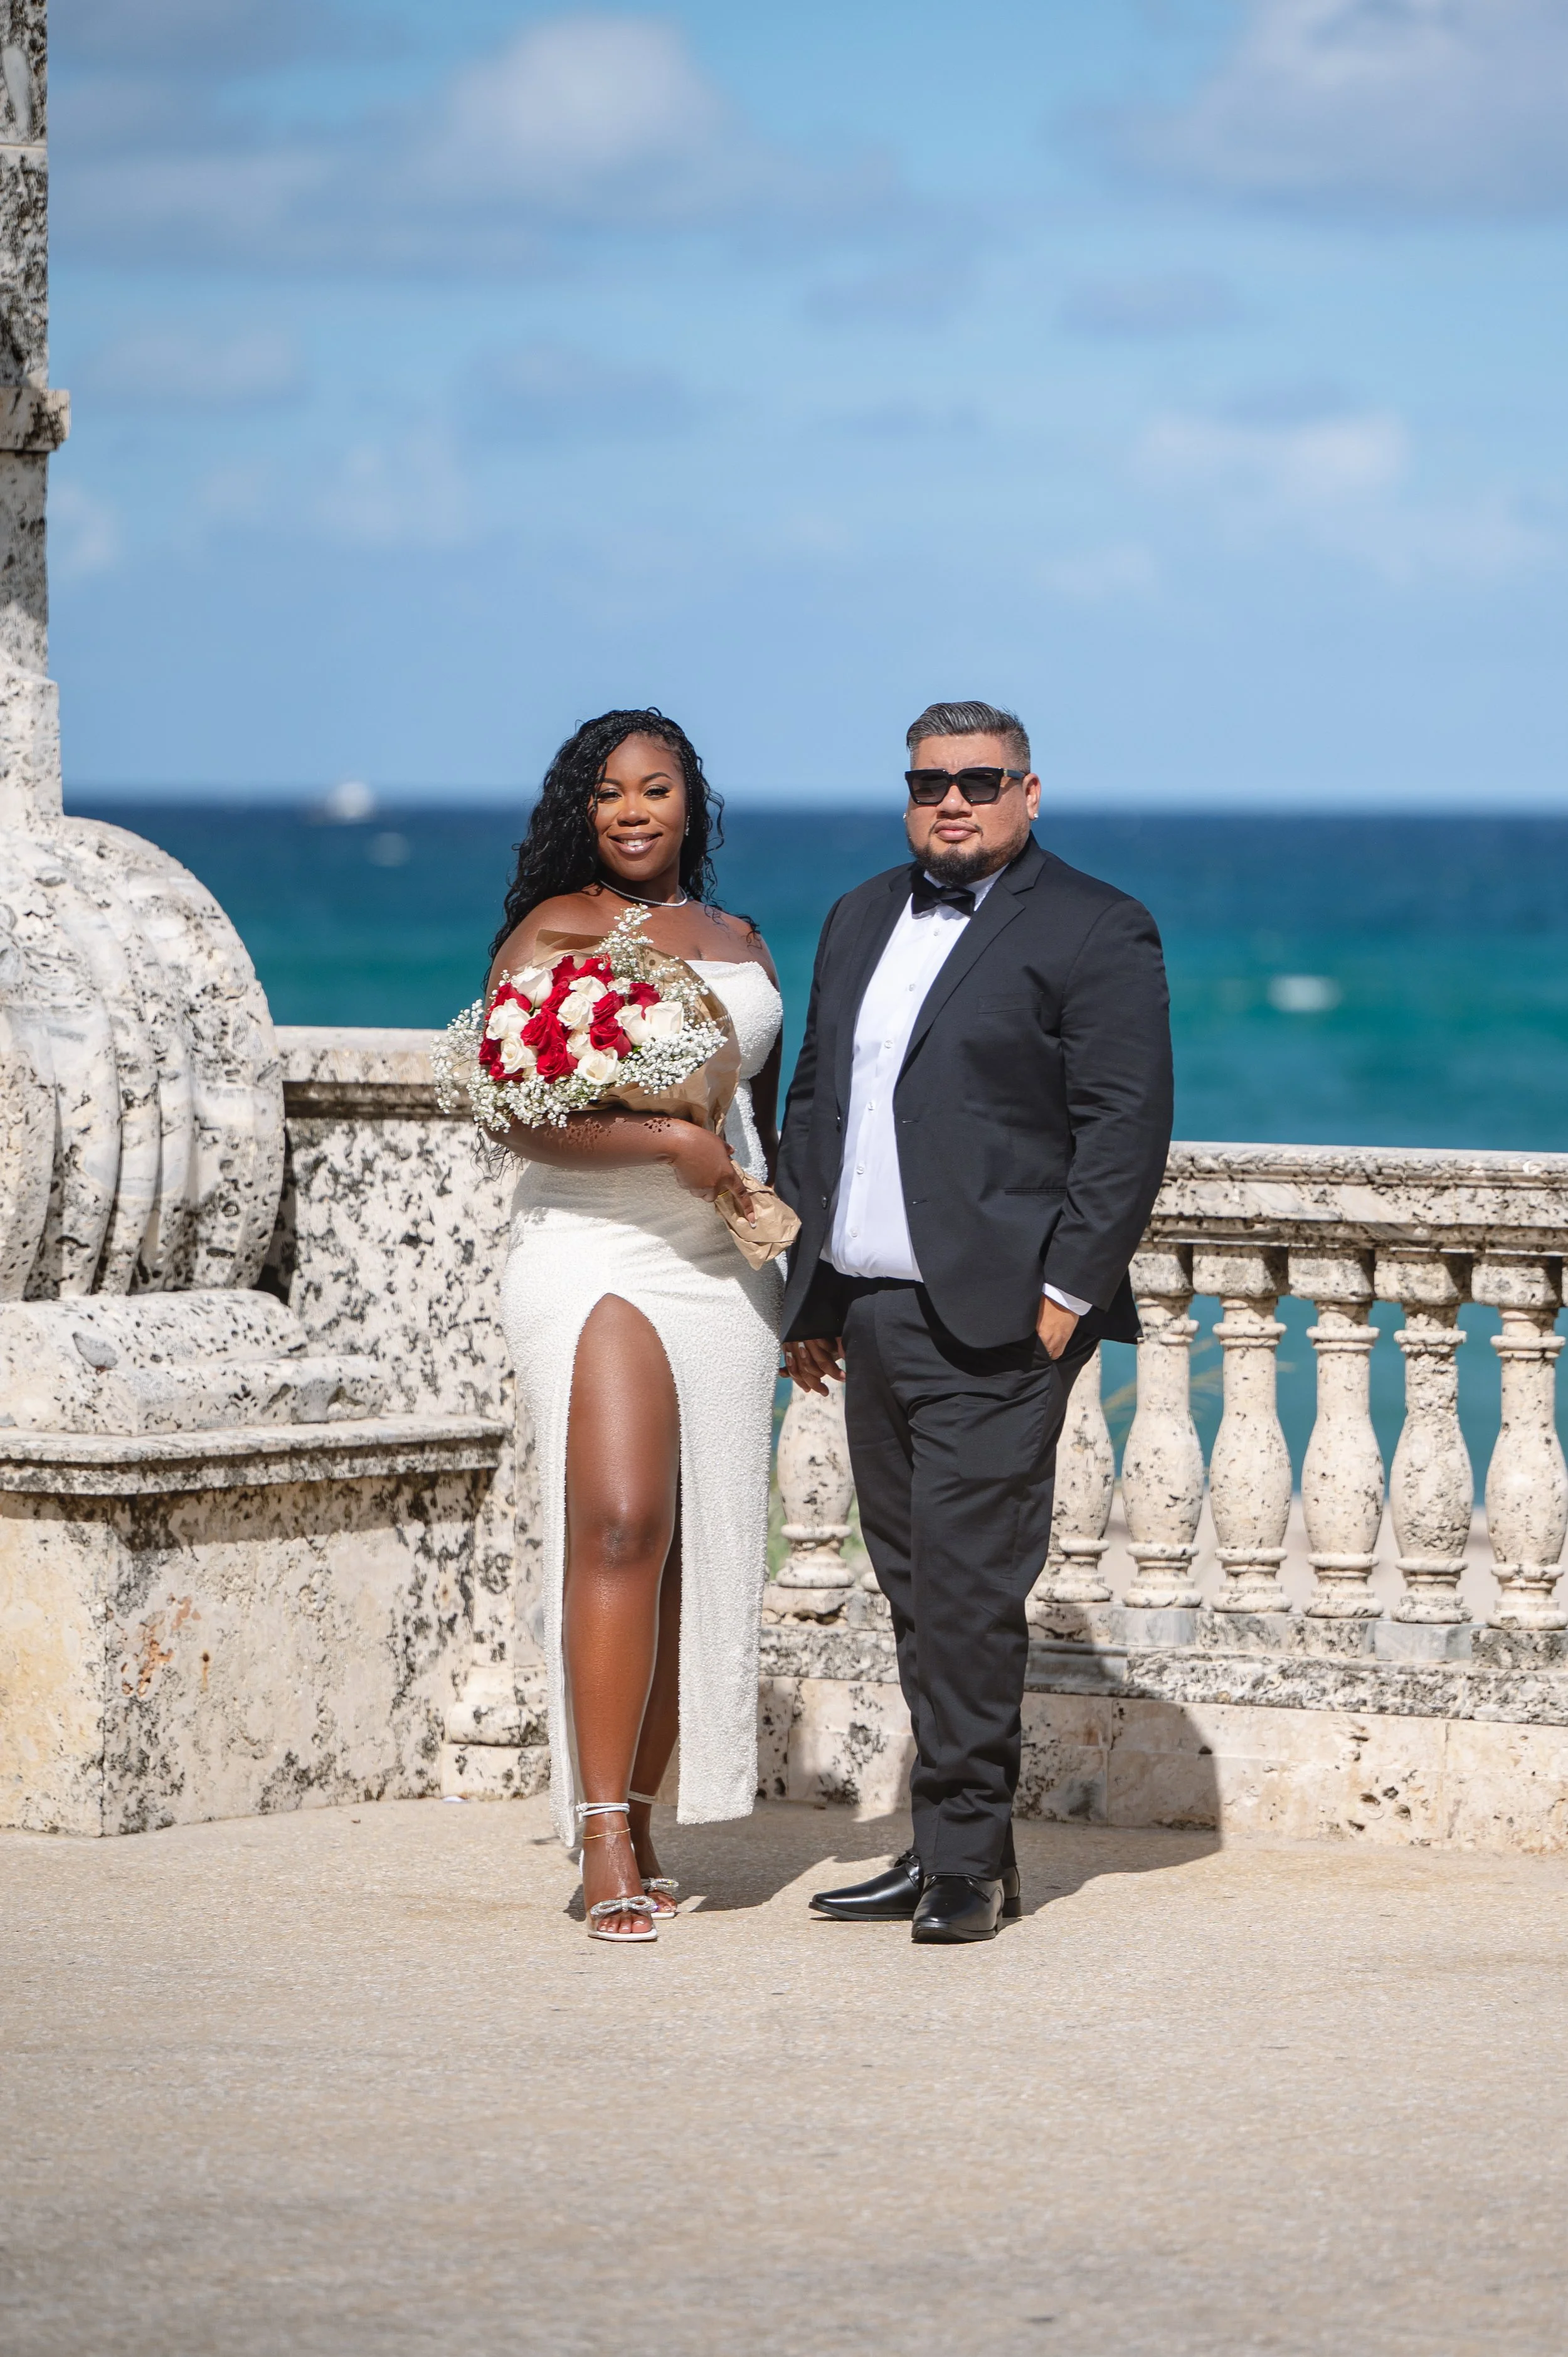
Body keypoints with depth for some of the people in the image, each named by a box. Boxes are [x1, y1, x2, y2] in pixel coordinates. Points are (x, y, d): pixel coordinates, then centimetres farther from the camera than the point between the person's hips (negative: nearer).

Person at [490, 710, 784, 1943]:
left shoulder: (740, 945, 19)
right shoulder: (551, 931, 2)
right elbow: (521, 1113, -8)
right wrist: (670, 1140, -17)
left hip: (725, 1274, 5)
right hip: (594, 1255, -5)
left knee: (701, 1551, 1)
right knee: (617, 1526, -17)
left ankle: (639, 1826, 9)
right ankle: (605, 1846, -18)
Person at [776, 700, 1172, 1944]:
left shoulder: (1094, 930, -3)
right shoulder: (862, 919, 18)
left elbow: (1127, 1126, -9)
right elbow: (814, 1102, 22)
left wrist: (1068, 1294, -14)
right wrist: (807, 1288, 17)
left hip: (996, 1323, -7)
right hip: (869, 1313, 7)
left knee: (967, 1583, -11)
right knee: (915, 1584, 8)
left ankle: (965, 1856, -5)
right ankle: (959, 1851, 14)